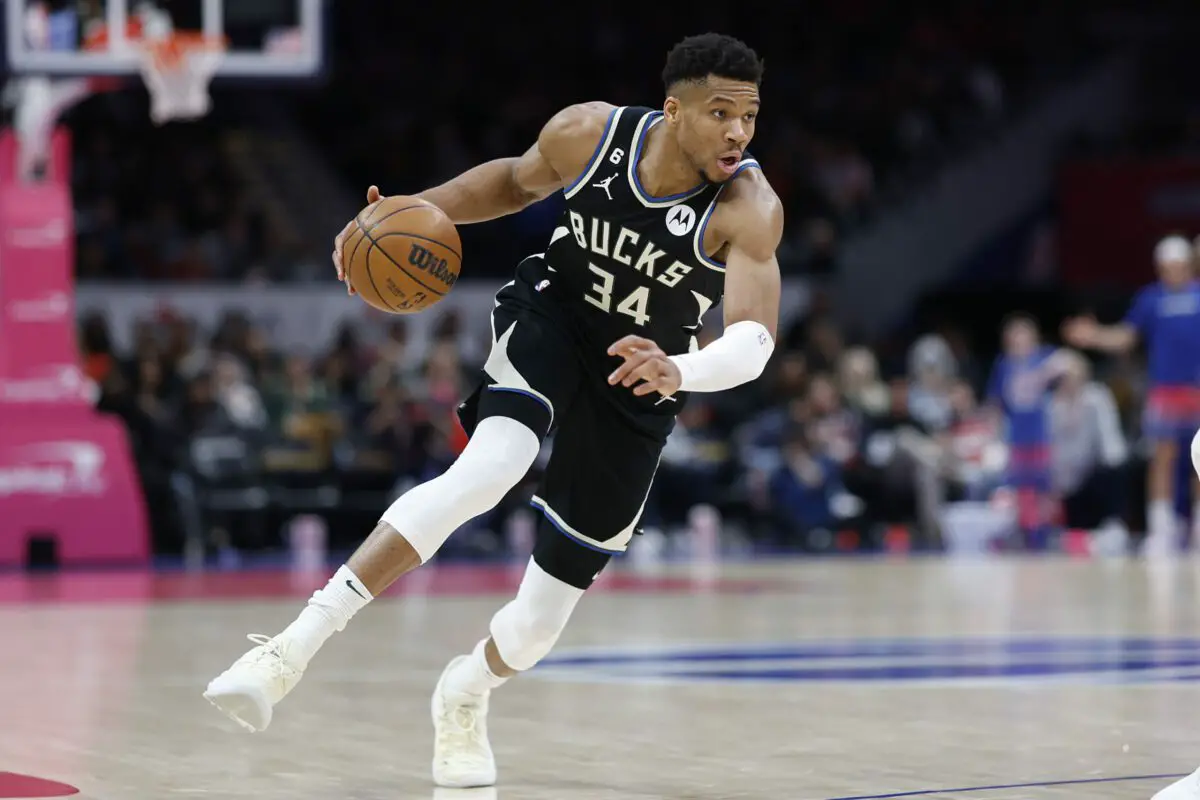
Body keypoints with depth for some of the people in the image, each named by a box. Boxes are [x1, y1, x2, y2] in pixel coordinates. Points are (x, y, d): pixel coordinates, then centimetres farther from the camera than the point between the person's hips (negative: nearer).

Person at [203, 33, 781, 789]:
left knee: (540, 624, 0)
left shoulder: (749, 208, -27)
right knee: (490, 469, -34)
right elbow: (515, 180, 5)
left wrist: (680, 372, -60)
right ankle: (296, 647, -36)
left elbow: (754, 339, -40)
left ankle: (466, 692, 37)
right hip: (550, 318, 0)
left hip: (637, 386, 0)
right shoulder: (588, 133, -18)